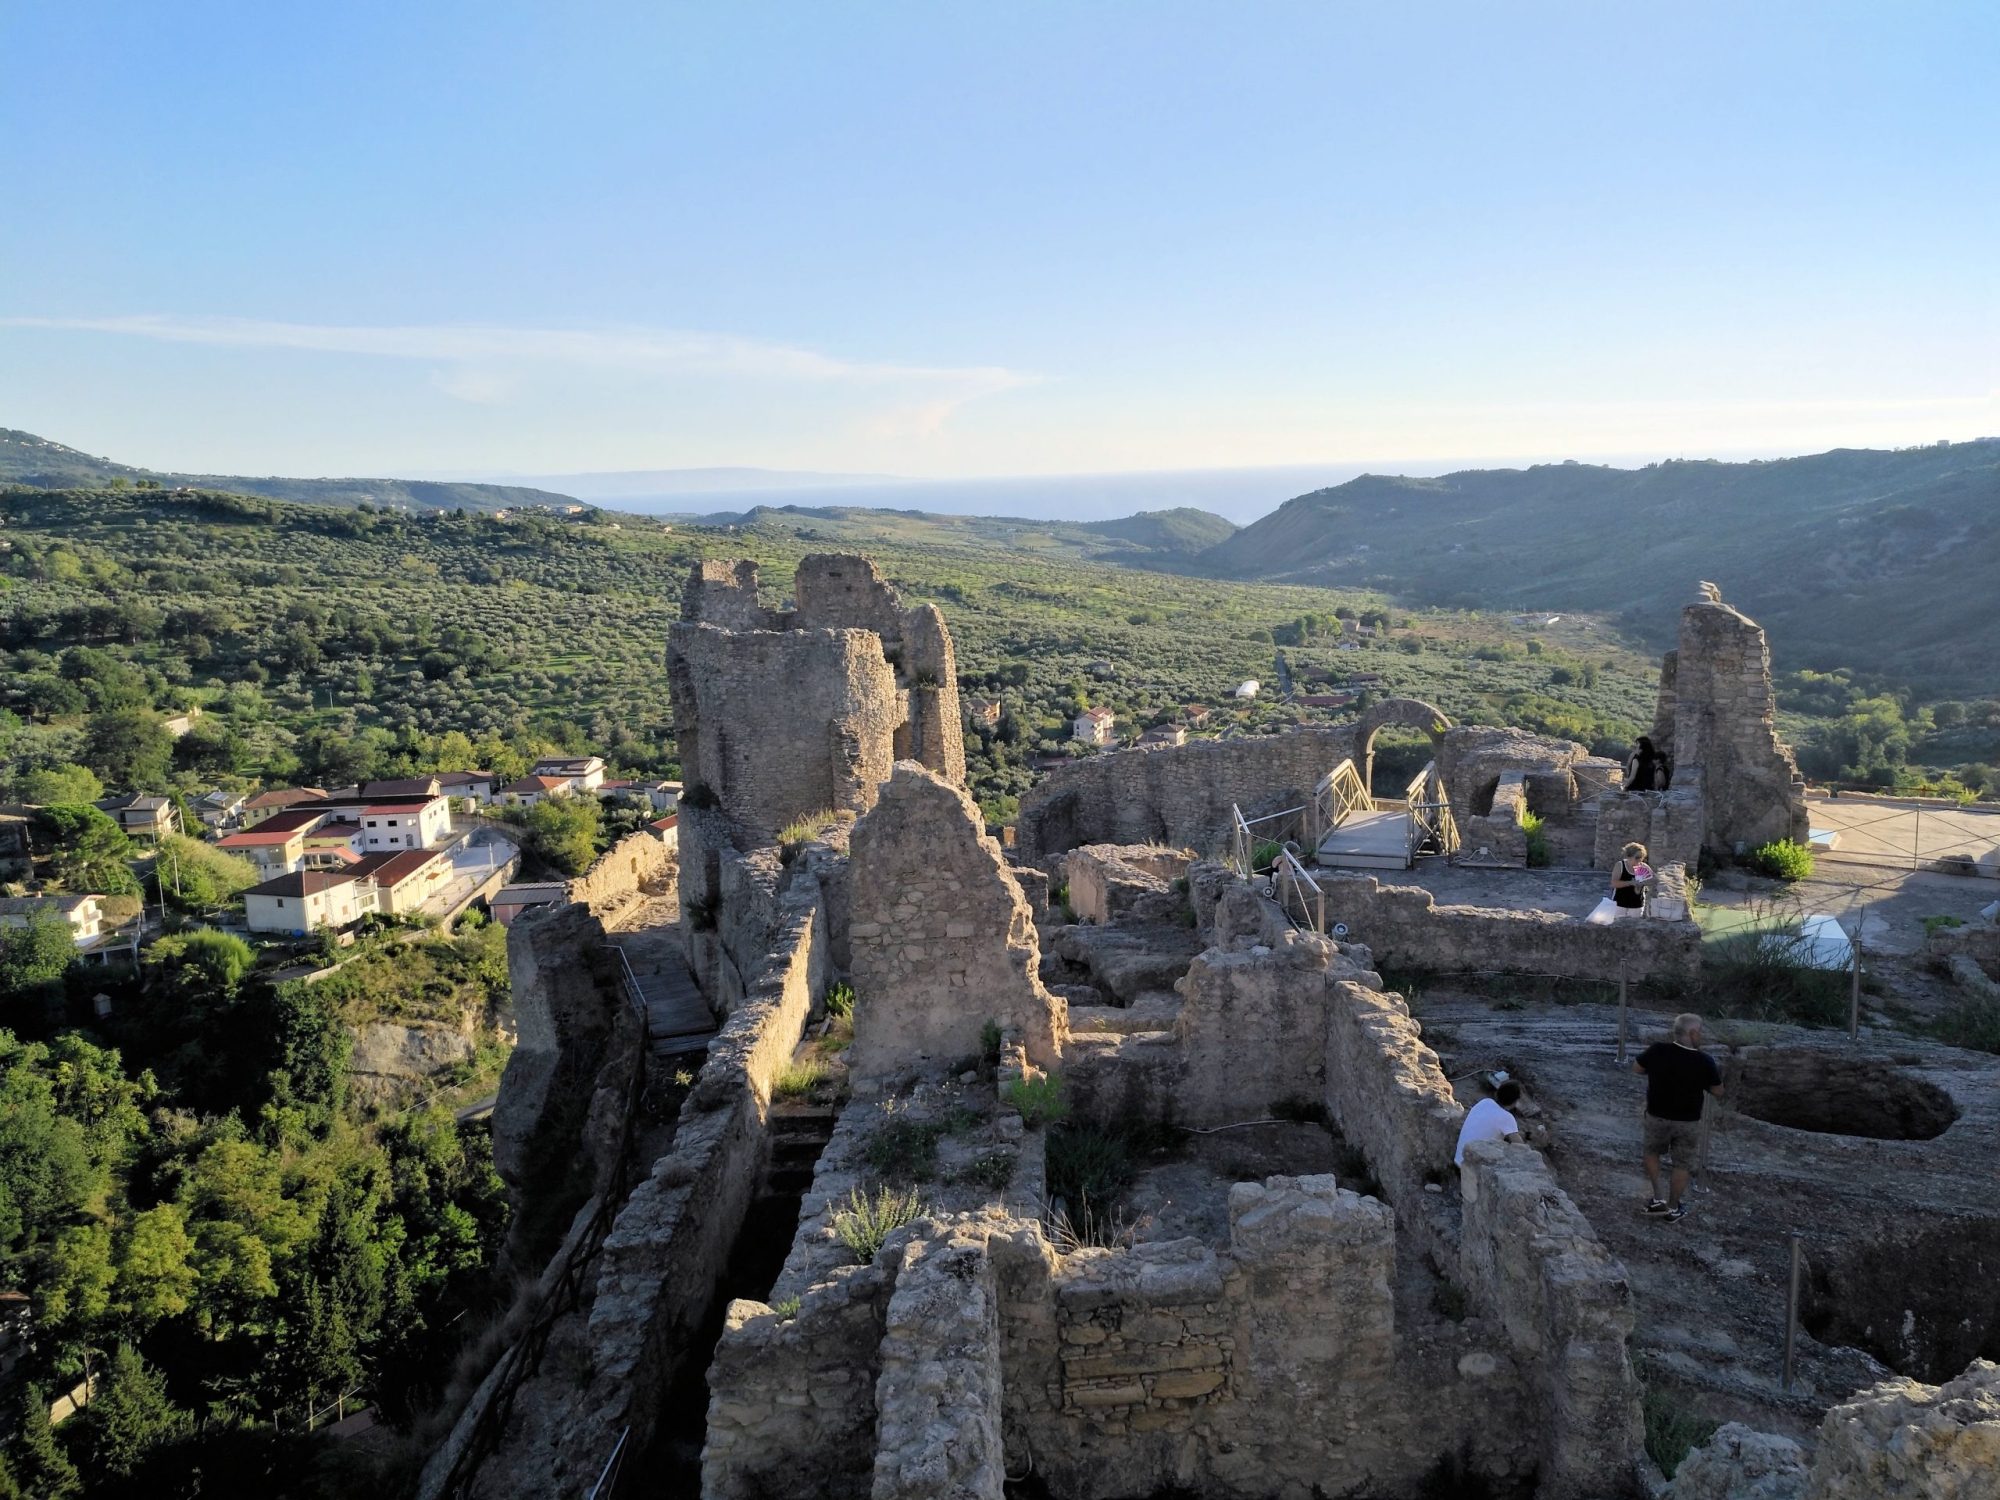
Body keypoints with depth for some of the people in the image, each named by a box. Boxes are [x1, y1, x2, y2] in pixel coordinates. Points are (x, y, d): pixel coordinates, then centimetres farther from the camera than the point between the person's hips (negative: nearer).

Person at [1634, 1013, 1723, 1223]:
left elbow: (1636, 1068, -1)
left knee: (1651, 1152, 27)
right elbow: (1718, 1092, -6)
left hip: (1657, 1117, 1)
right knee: (1682, 1164, 18)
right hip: (1688, 1122, -1)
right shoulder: (1705, 1061, -20)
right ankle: (1674, 1209, 30)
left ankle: (1657, 1199, 22)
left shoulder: (1657, 1051, -18)